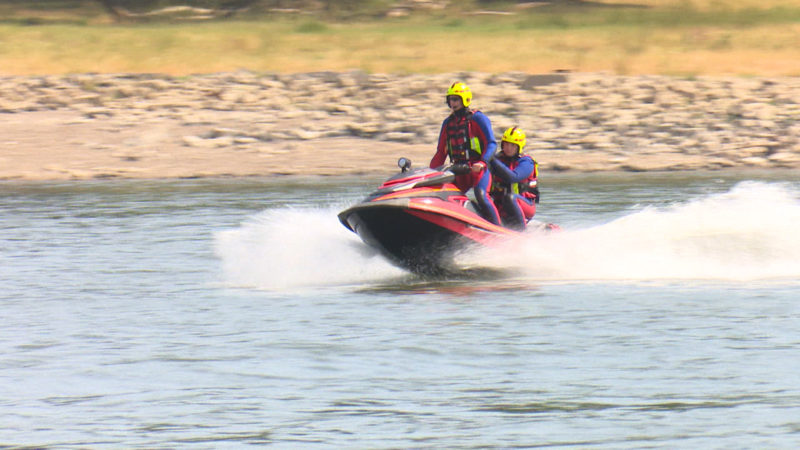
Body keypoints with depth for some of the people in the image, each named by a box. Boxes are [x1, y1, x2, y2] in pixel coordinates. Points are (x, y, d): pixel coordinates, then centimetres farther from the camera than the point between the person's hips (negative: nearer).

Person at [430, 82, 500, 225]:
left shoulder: (477, 119, -2)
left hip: (478, 169, -7)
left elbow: (491, 144, -9)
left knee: (481, 196, -28)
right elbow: (441, 153, 22)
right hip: (459, 172, 7)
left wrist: (482, 162, -25)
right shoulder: (448, 123, 16)